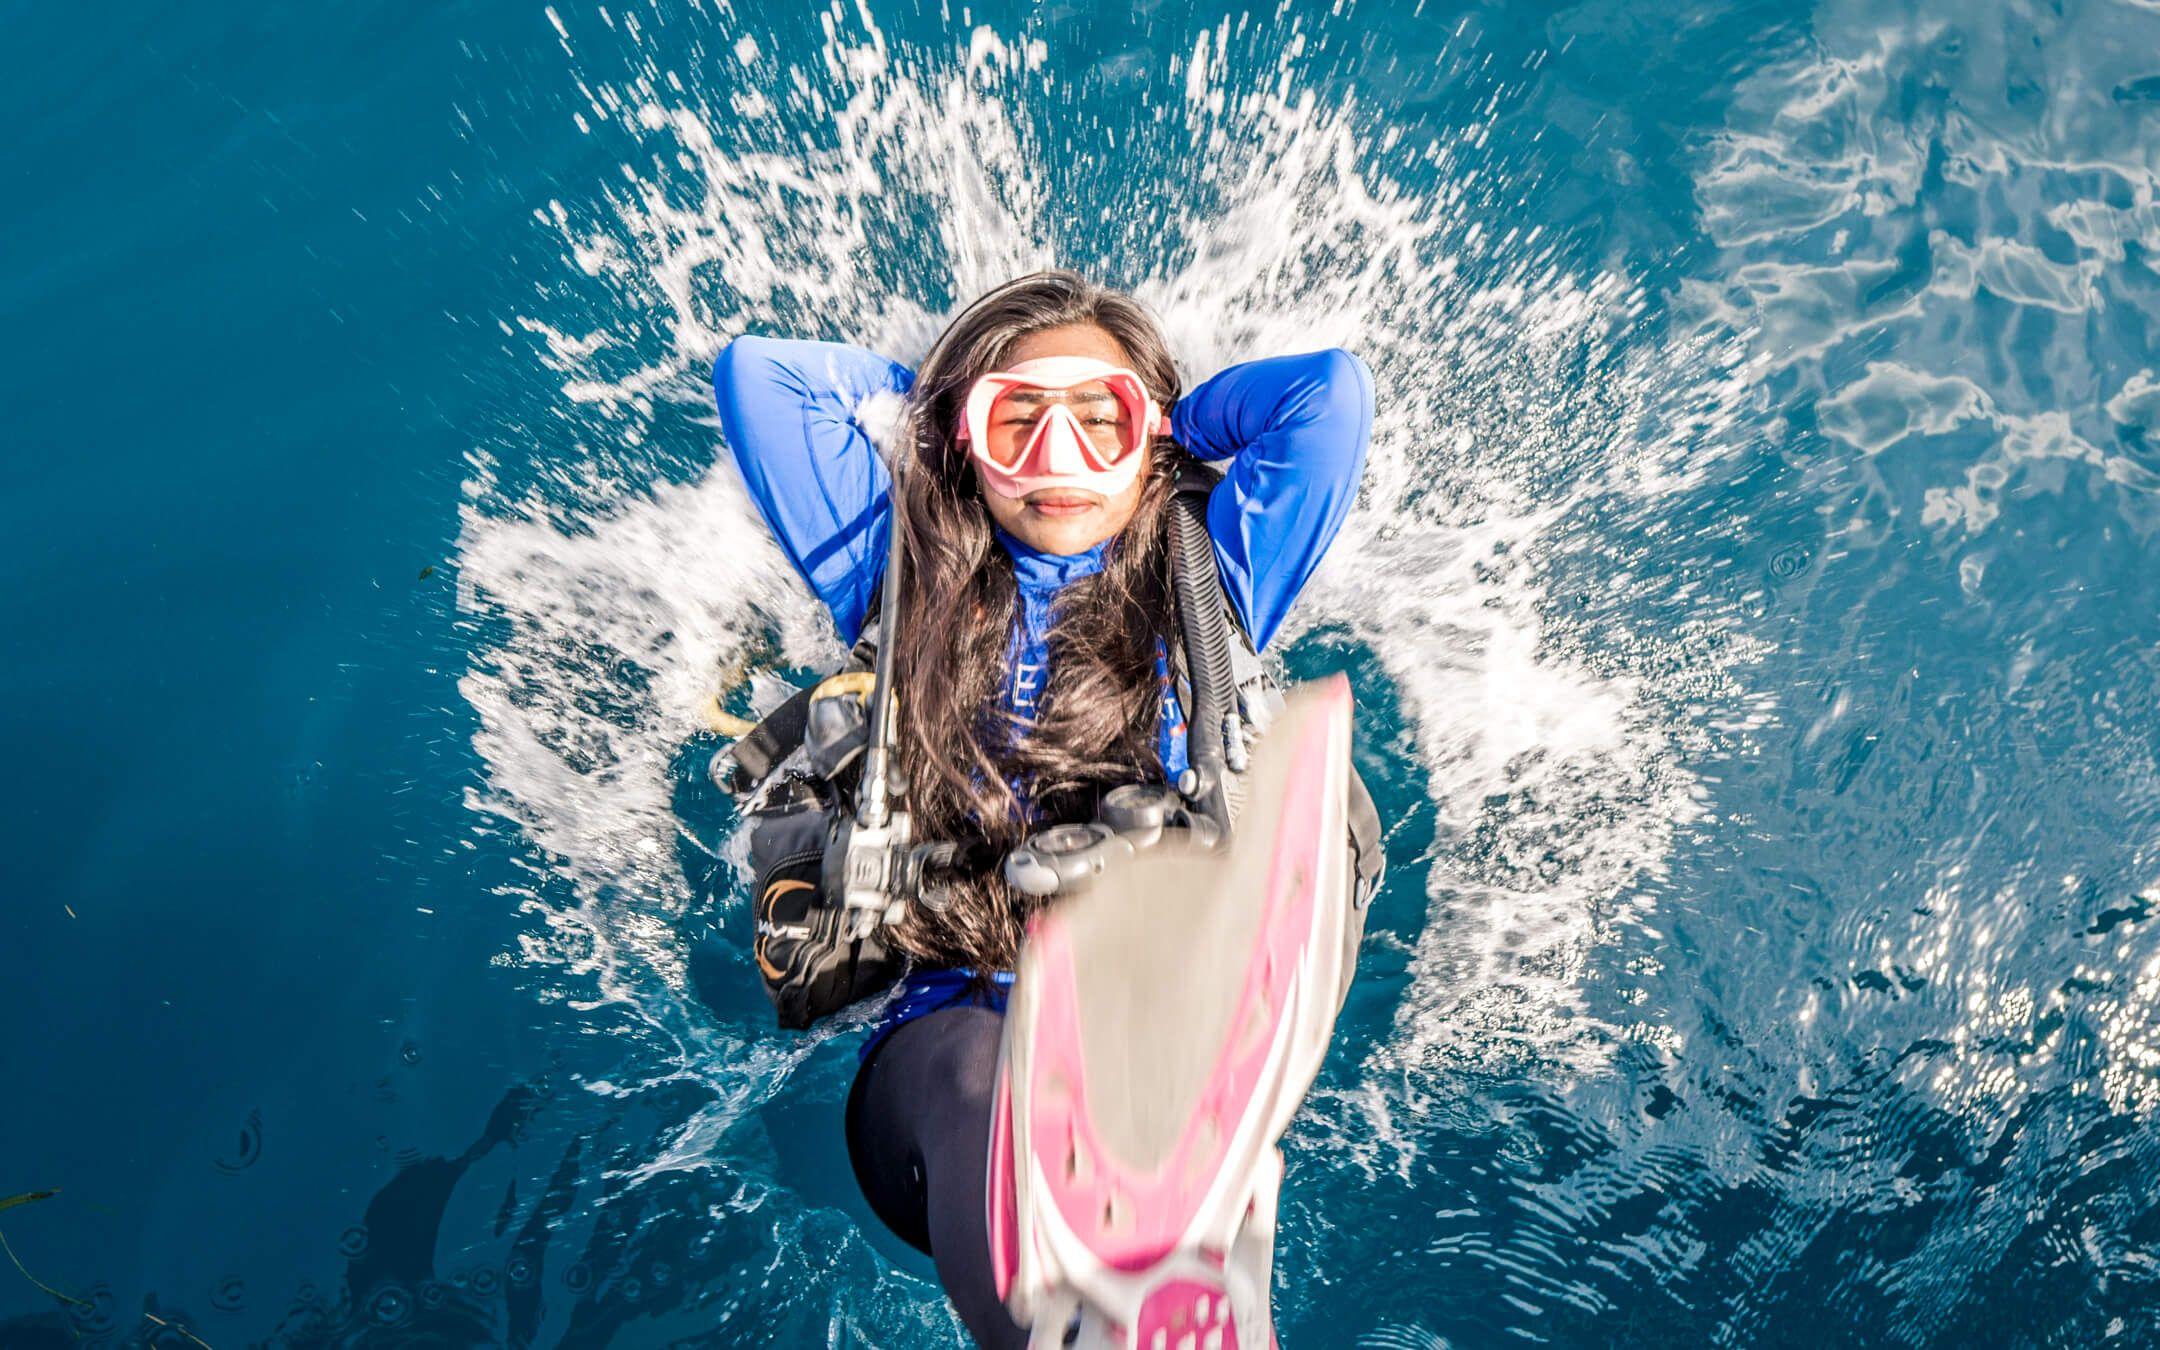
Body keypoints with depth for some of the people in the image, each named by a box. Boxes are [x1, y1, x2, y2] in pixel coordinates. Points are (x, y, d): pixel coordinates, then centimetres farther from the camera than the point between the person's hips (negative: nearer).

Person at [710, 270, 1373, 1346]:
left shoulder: (1199, 594, 12)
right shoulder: (906, 585, 12)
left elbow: (1332, 392, 8)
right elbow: (754, 377, 14)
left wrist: (1166, 424, 19)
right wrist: (926, 391, 22)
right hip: (940, 1045, 0)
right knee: (978, 1070, -36)